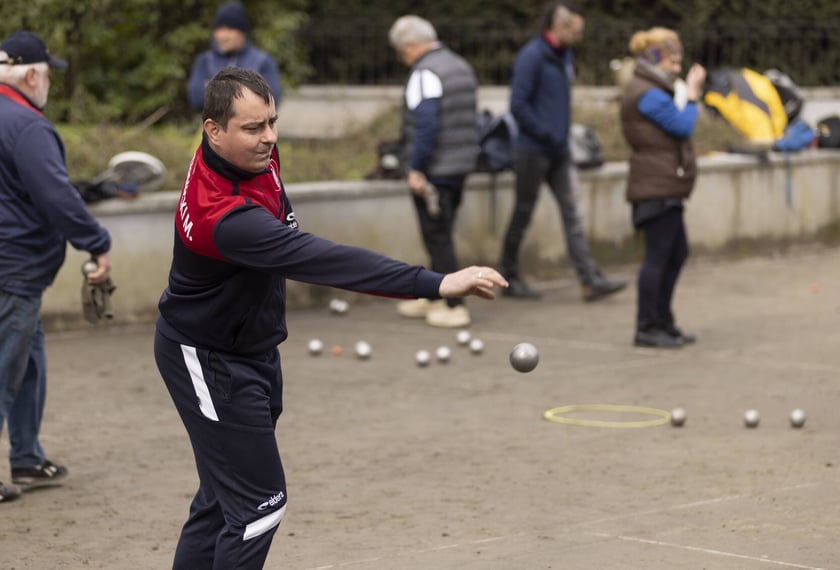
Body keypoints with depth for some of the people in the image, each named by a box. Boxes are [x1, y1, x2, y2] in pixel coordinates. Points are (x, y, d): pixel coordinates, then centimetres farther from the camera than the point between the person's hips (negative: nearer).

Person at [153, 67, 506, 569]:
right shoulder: (224, 217, -38)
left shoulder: (254, 152, -9)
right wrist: (437, 284, -52)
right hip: (210, 362, -9)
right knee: (259, 504, -9)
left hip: (252, 348, 9)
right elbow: (323, 261, -47)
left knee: (224, 497, 17)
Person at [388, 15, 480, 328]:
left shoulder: (425, 73, -17)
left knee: (438, 237, -3)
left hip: (433, 170, -9)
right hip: (461, 165, 9)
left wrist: (415, 168, -20)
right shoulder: (461, 66, 12)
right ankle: (432, 297, 29)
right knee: (441, 235, 18)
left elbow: (426, 124, -25)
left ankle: (455, 307, -2)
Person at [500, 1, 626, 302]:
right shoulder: (531, 56, -15)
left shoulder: (565, 56, 13)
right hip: (533, 150, -8)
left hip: (559, 152, 8)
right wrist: (548, 136, -18)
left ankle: (591, 280, -3)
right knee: (523, 215, 4)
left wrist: (562, 139, 13)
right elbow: (518, 105, -20)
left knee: (572, 214, 1)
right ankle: (510, 277, 16)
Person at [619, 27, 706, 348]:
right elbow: (683, 126, -16)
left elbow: (679, 126, 18)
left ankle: (662, 322, 21)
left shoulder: (653, 89, 18)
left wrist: (690, 90, 10)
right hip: (657, 186, -11)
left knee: (677, 253, 15)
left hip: (664, 186, 11)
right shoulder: (648, 94, -15)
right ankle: (647, 329, -4)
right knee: (658, 256, -7)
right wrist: (692, 93, -4)